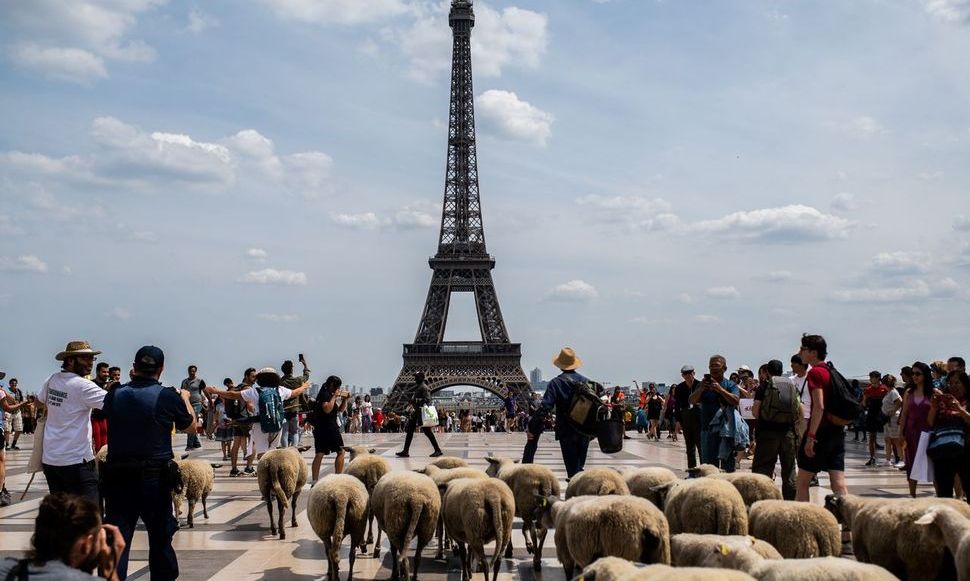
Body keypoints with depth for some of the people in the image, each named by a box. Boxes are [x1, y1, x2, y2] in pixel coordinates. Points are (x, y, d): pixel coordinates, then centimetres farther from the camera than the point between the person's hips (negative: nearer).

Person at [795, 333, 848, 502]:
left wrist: (811, 436, -21)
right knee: (838, 484, 2)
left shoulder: (815, 372, -10)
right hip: (837, 431, 8)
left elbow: (819, 407, -19)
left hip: (821, 431, -8)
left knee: (802, 482, 4)